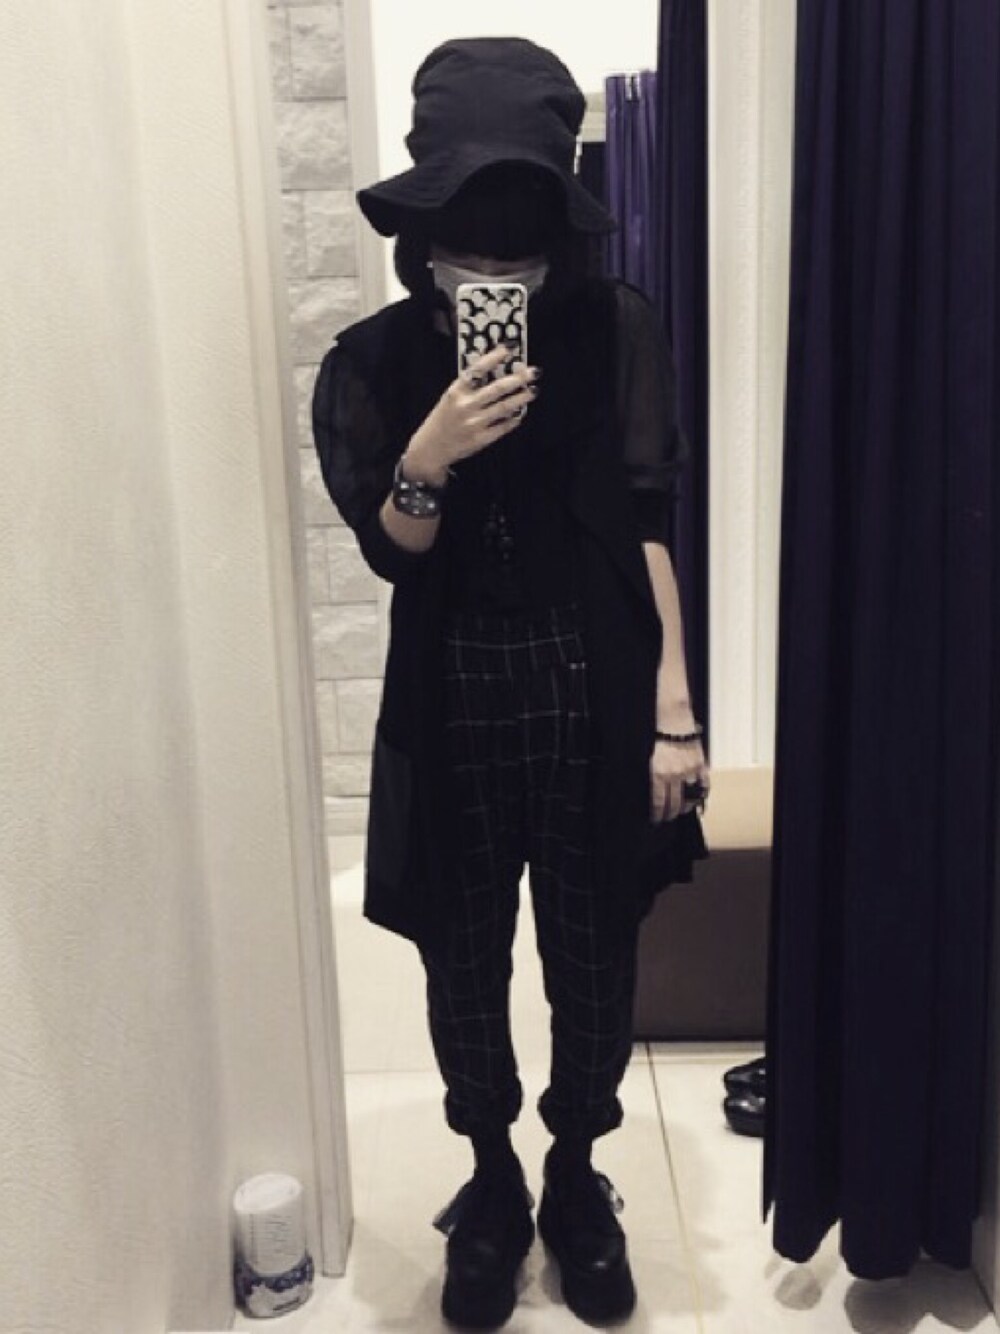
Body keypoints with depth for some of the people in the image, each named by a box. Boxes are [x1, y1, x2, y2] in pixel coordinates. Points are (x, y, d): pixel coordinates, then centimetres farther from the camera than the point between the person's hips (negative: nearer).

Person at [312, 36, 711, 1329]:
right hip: (455, 715, 1)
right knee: (465, 966, 14)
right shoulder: (372, 363, -3)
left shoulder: (613, 333, -5)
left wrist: (673, 711, -7)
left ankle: (577, 1180, 38)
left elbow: (648, 532, -5)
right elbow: (391, 549, -4)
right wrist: (428, 459, -25)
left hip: (595, 703, 0)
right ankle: (492, 1184, 39)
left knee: (593, 959, 13)